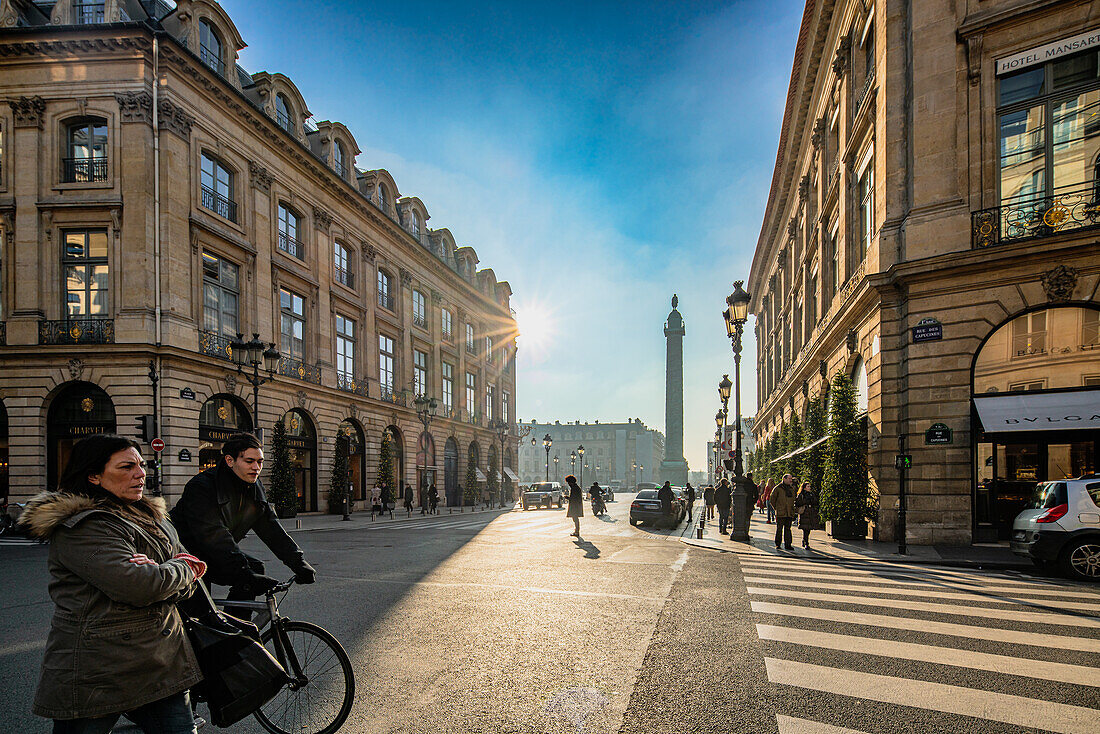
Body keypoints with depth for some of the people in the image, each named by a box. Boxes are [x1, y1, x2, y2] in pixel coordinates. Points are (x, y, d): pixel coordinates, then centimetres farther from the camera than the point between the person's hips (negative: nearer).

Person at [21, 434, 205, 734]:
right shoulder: (79, 528, -15)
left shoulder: (153, 518, 12)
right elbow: (136, 585, -27)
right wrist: (181, 570, -8)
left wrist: (158, 573, -15)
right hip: (96, 675, -7)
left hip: (162, 663, 7)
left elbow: (188, 581, 7)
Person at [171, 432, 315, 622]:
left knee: (255, 568, -13)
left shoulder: (255, 488, -2)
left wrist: (299, 564, -17)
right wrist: (247, 576, -43)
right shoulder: (201, 487, -26)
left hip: (208, 557, 7)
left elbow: (271, 528, -5)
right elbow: (215, 536, -35)